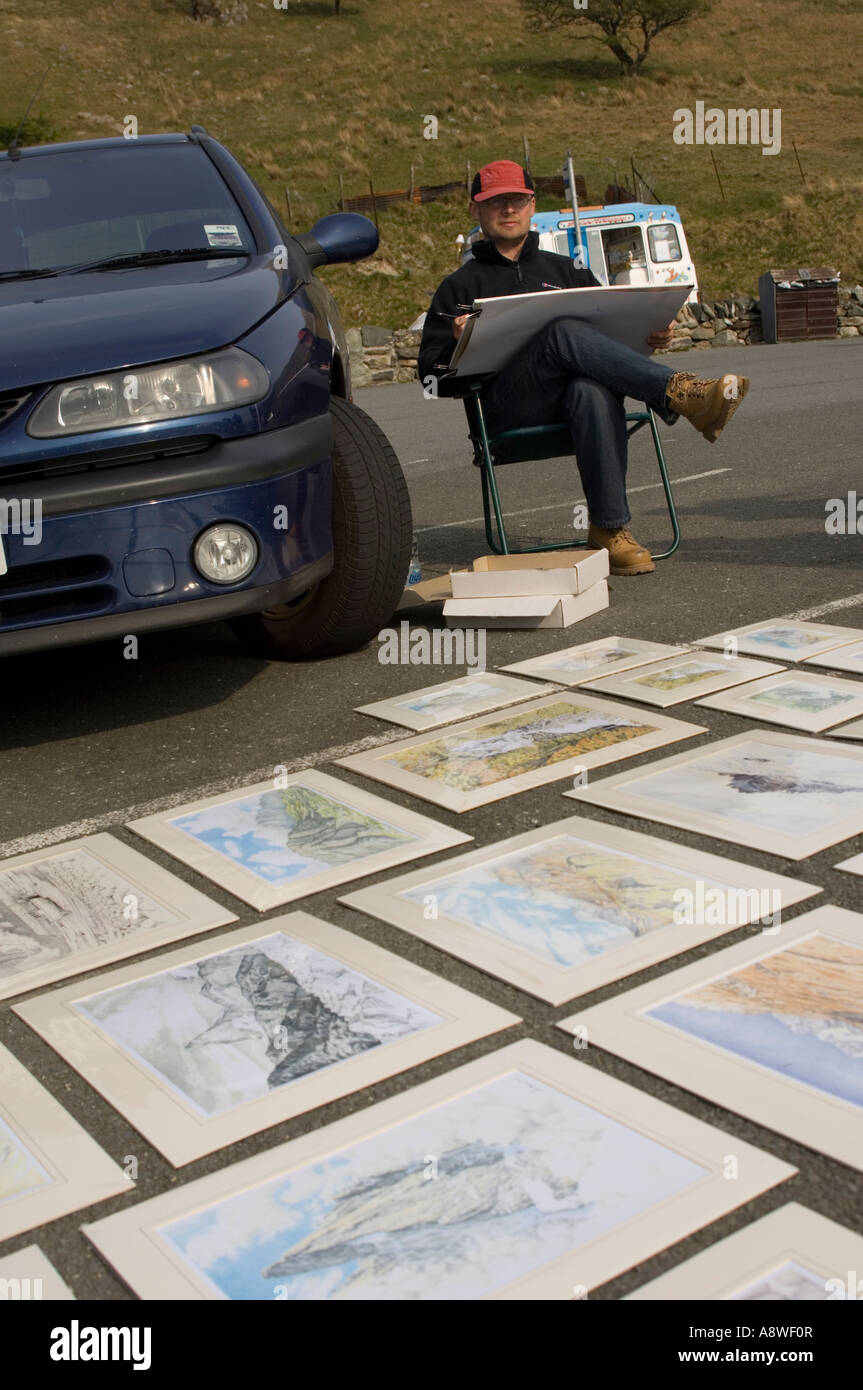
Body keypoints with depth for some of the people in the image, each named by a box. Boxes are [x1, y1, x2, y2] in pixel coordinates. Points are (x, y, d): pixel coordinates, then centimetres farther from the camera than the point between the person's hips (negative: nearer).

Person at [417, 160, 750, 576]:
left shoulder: (566, 271, 29)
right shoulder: (459, 287, 19)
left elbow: (613, 331, 25)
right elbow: (433, 377, 11)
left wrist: (652, 335, 2)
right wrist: (460, 344, -12)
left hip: (573, 395, 2)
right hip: (508, 408, -2)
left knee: (593, 390, -38)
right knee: (564, 332, -33)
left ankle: (610, 529, -38)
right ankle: (680, 393, -41)